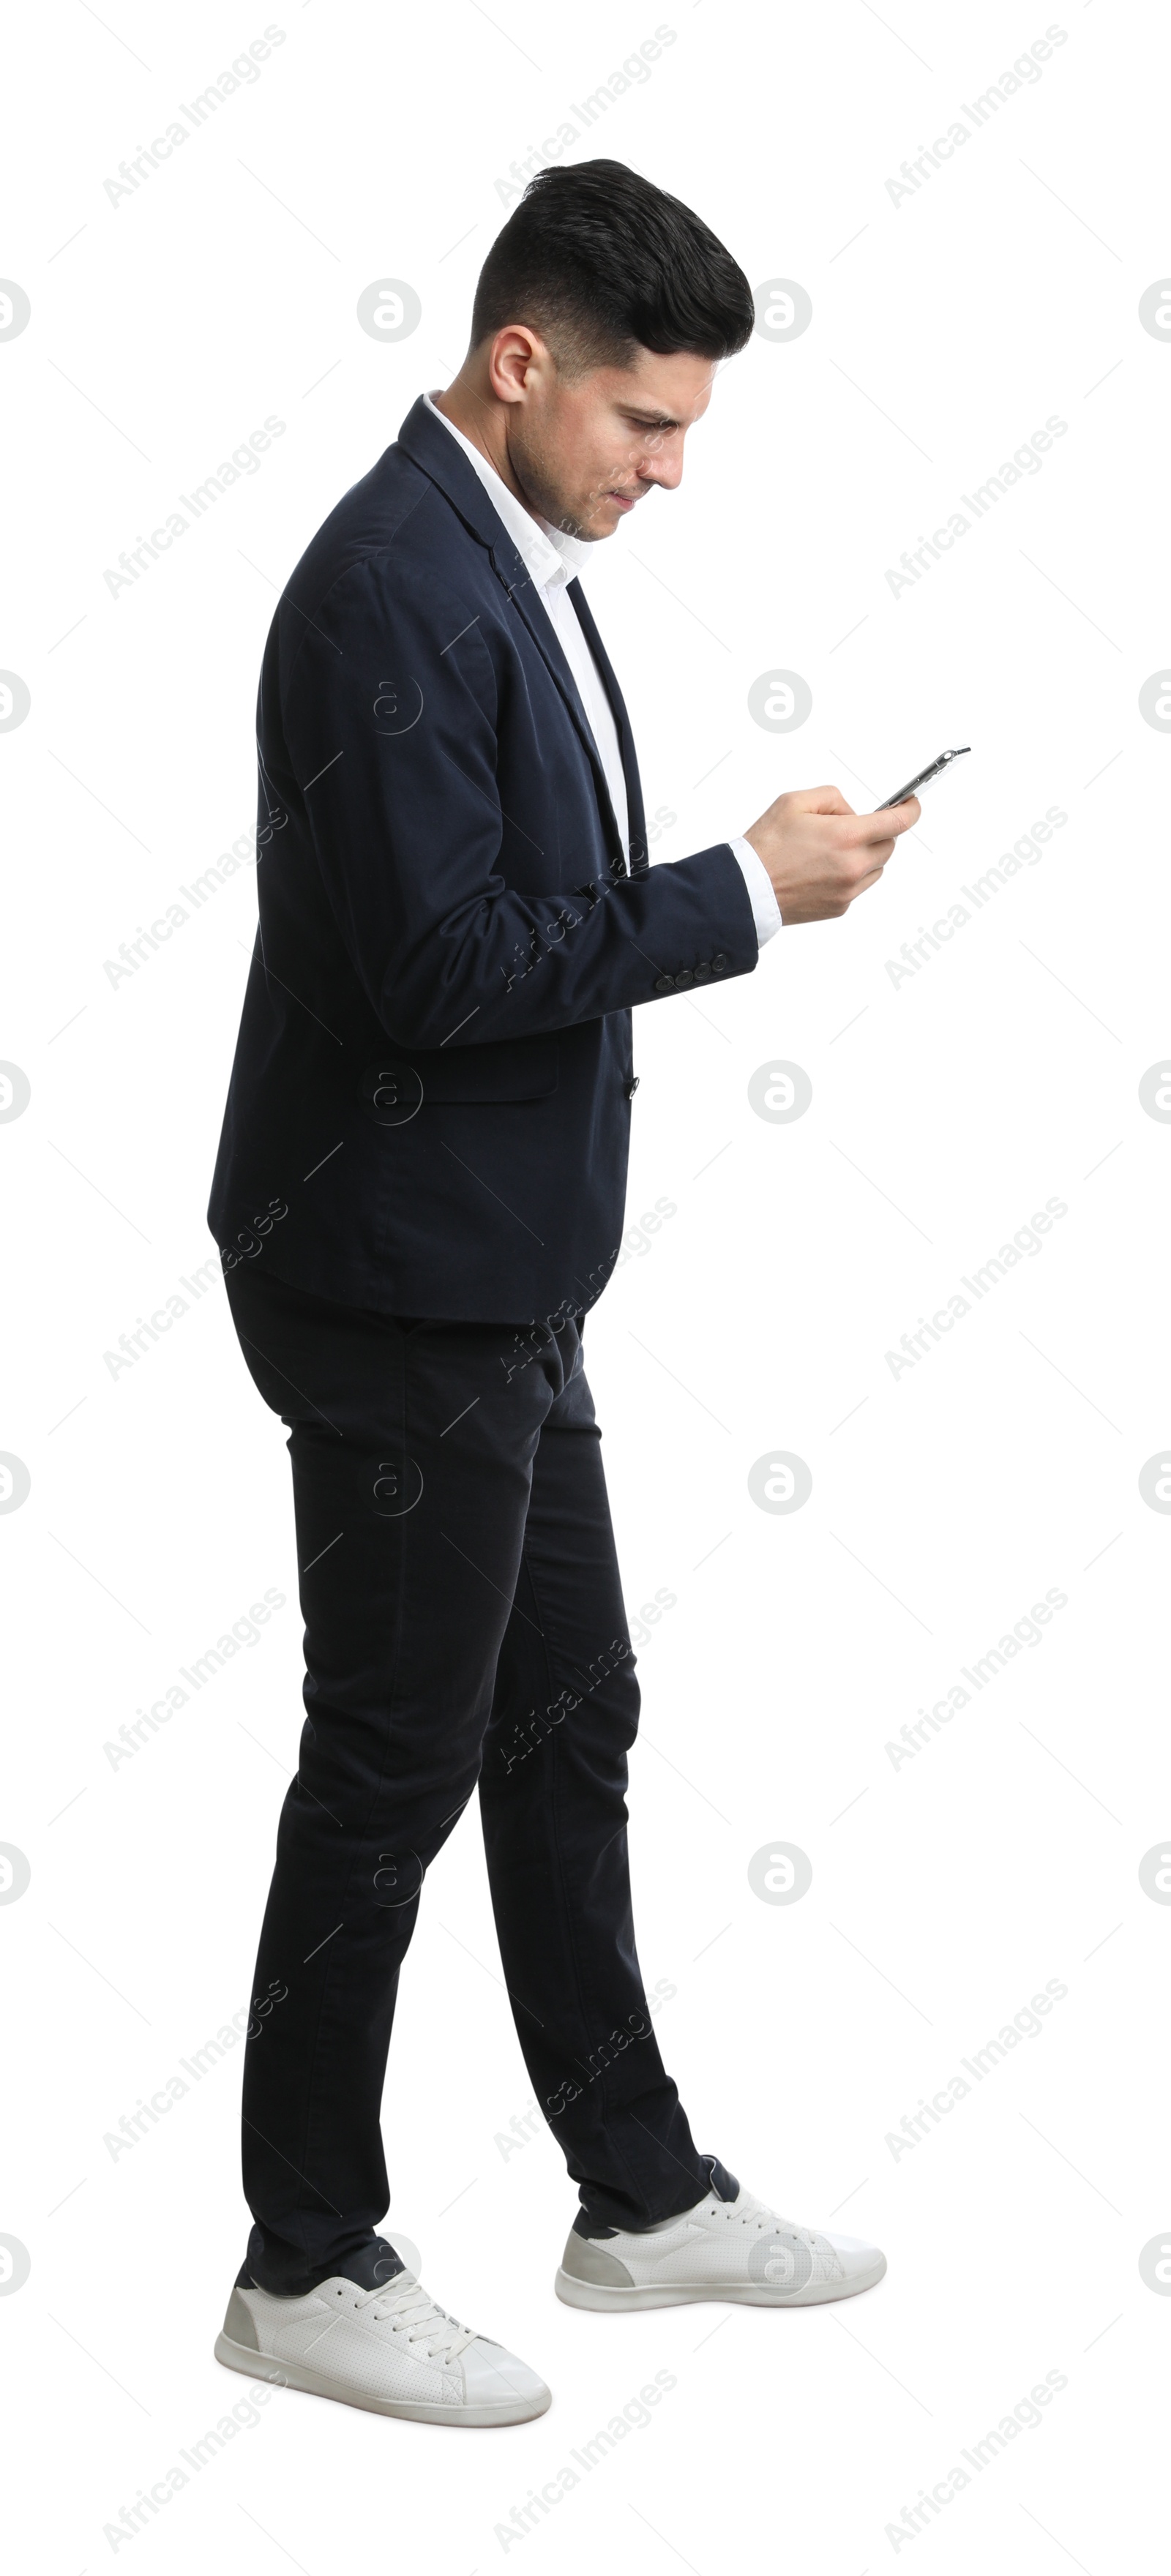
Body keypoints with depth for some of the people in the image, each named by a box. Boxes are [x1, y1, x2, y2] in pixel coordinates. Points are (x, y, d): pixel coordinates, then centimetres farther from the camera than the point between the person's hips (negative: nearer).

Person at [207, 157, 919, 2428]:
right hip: (399, 1283, -10)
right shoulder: (393, 588, -20)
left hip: (495, 1279, 10)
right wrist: (750, 891, -21)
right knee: (394, 1762, 0)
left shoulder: (509, 561, 12)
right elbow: (437, 966, -26)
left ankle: (641, 2198, 30)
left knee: (566, 1726, 16)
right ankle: (308, 2267, 15)